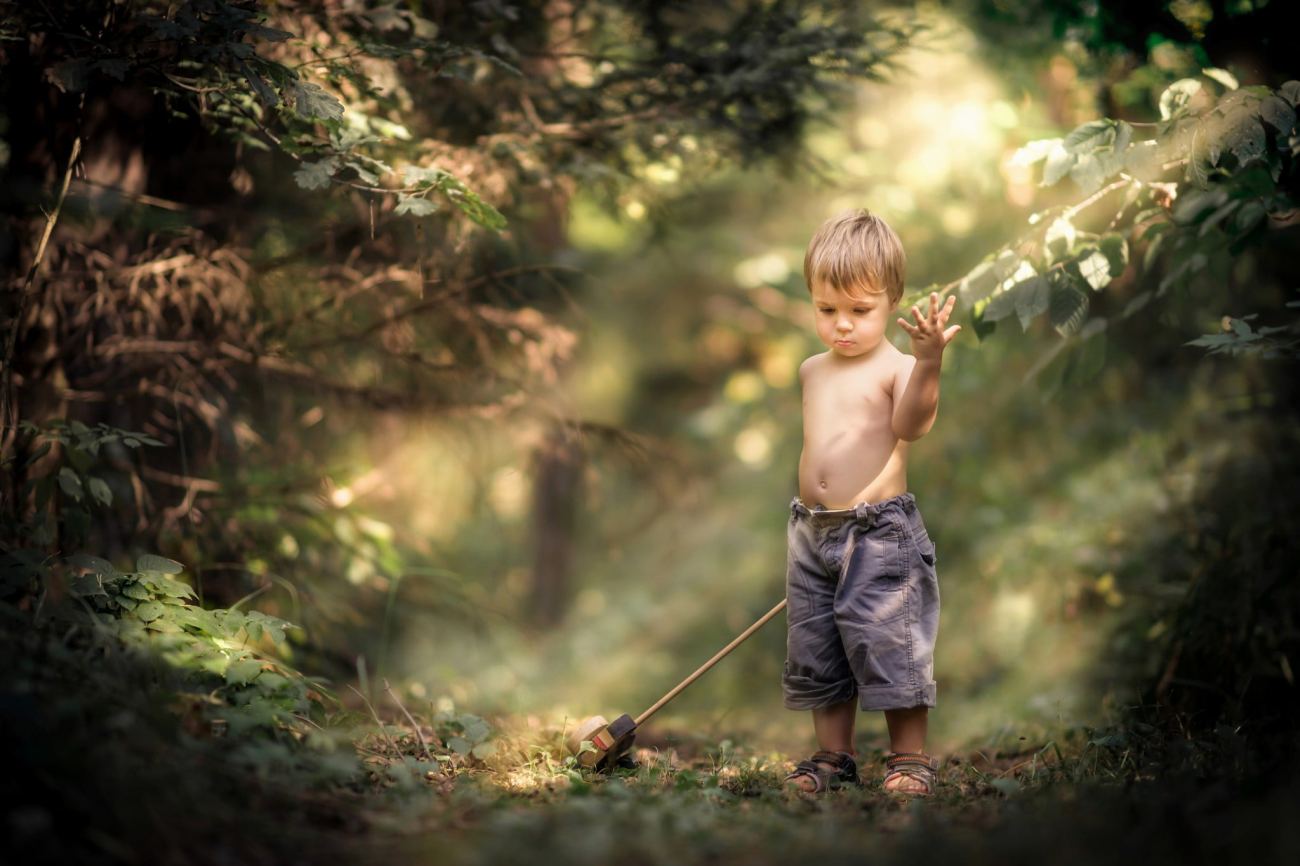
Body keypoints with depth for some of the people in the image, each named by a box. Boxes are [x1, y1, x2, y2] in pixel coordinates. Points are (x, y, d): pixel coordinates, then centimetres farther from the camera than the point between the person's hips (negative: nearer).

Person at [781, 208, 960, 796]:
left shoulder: (897, 368, -9)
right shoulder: (813, 371, 14)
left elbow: (911, 425, -28)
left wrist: (928, 361, -42)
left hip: (878, 532, -7)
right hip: (812, 533, 7)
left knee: (889, 646, -4)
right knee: (816, 652, 11)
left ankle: (910, 757, 9)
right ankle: (833, 755, 23)